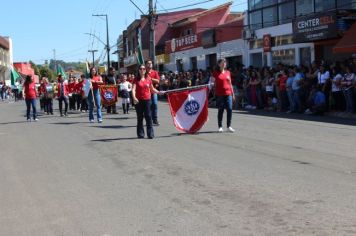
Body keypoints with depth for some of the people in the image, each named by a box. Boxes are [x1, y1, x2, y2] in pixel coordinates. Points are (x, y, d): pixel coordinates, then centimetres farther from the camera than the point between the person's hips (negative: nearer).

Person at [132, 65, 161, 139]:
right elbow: (133, 89, -12)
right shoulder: (136, 79, 1)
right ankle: (140, 134, 13)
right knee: (140, 117, 6)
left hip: (147, 100, 1)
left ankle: (150, 133, 0)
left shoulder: (148, 79, 7)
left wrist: (159, 92, 3)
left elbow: (152, 89, 17)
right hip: (138, 101, -1)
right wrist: (134, 97, -28)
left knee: (148, 116, -4)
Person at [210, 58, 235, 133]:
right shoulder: (215, 73, 1)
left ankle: (229, 126, 7)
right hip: (219, 94, -3)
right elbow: (212, 83, 5)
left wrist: (233, 93, 14)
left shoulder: (228, 72, 11)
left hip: (228, 94, 3)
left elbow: (230, 84, 15)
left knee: (229, 109, -4)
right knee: (220, 110, 1)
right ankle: (220, 127, 11)